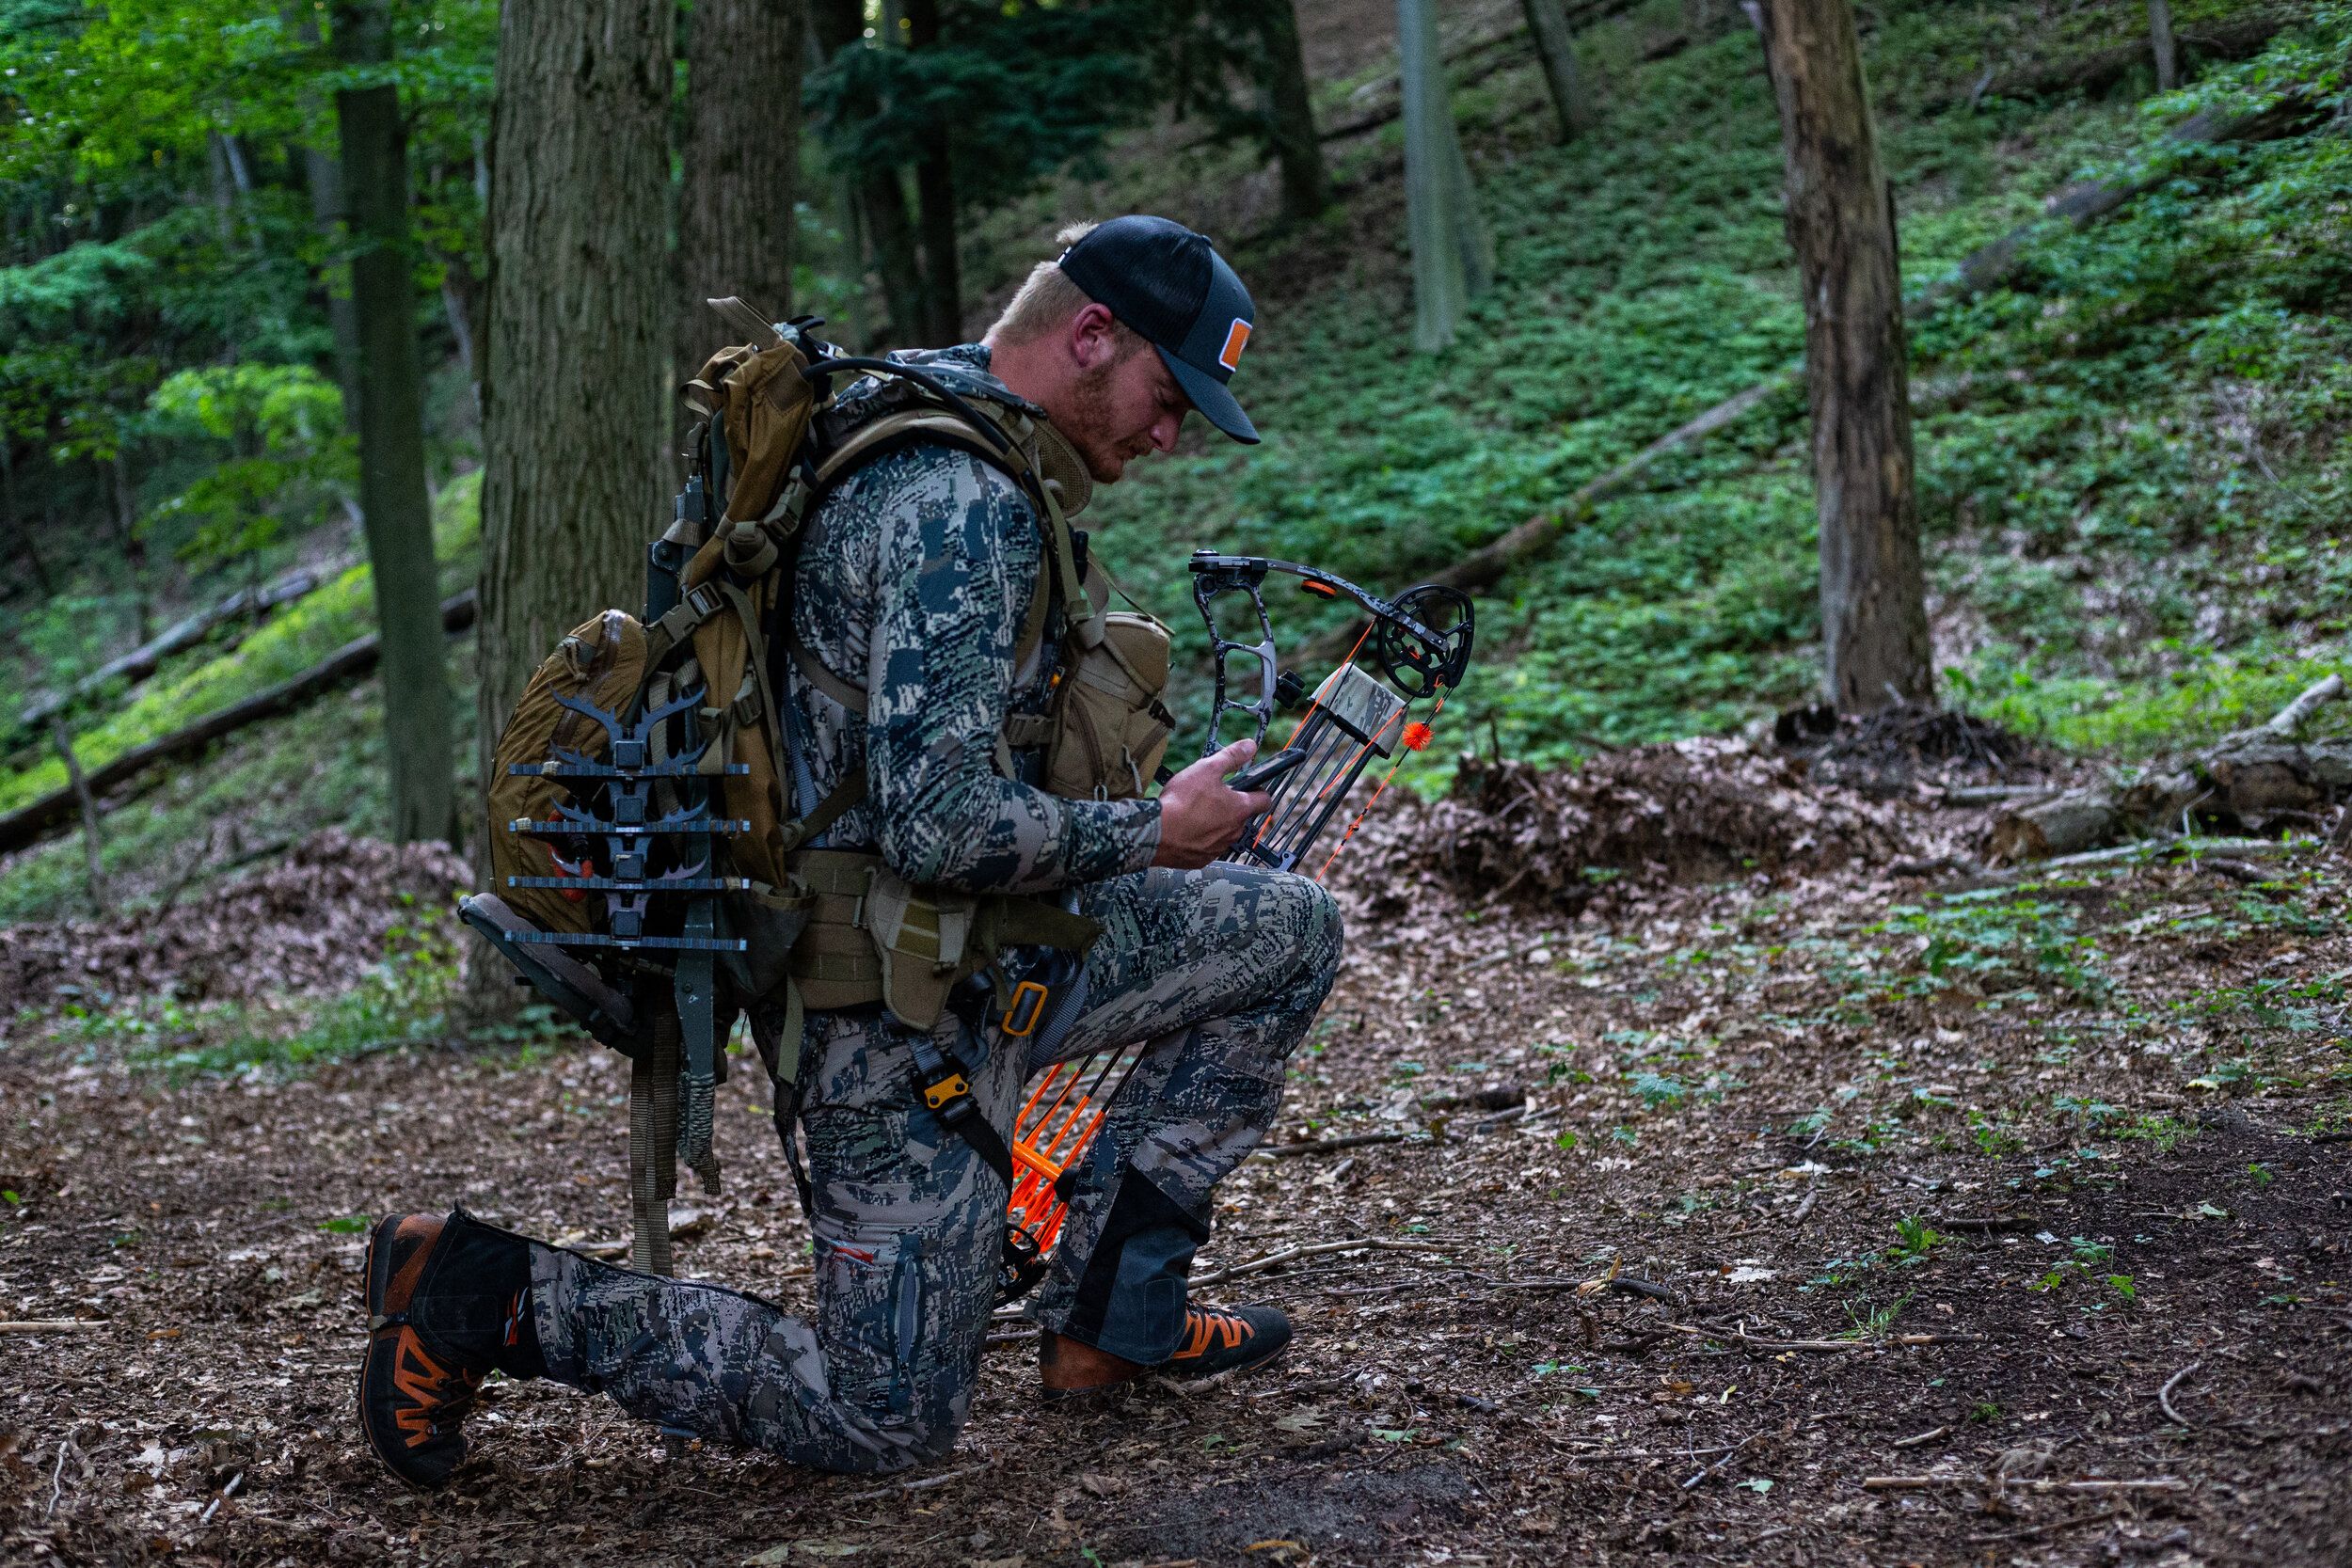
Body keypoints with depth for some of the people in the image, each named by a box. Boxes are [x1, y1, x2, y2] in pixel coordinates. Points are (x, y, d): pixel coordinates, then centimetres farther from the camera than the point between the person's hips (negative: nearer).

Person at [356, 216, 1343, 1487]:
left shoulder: (917, 438, 10)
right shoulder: (964, 501, -24)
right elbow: (941, 825, -30)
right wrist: (1152, 832, -15)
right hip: (899, 1001, -10)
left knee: (1287, 929, 12)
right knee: (885, 1420, -1)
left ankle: (1109, 1315, 15)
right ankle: (489, 1293, 5)